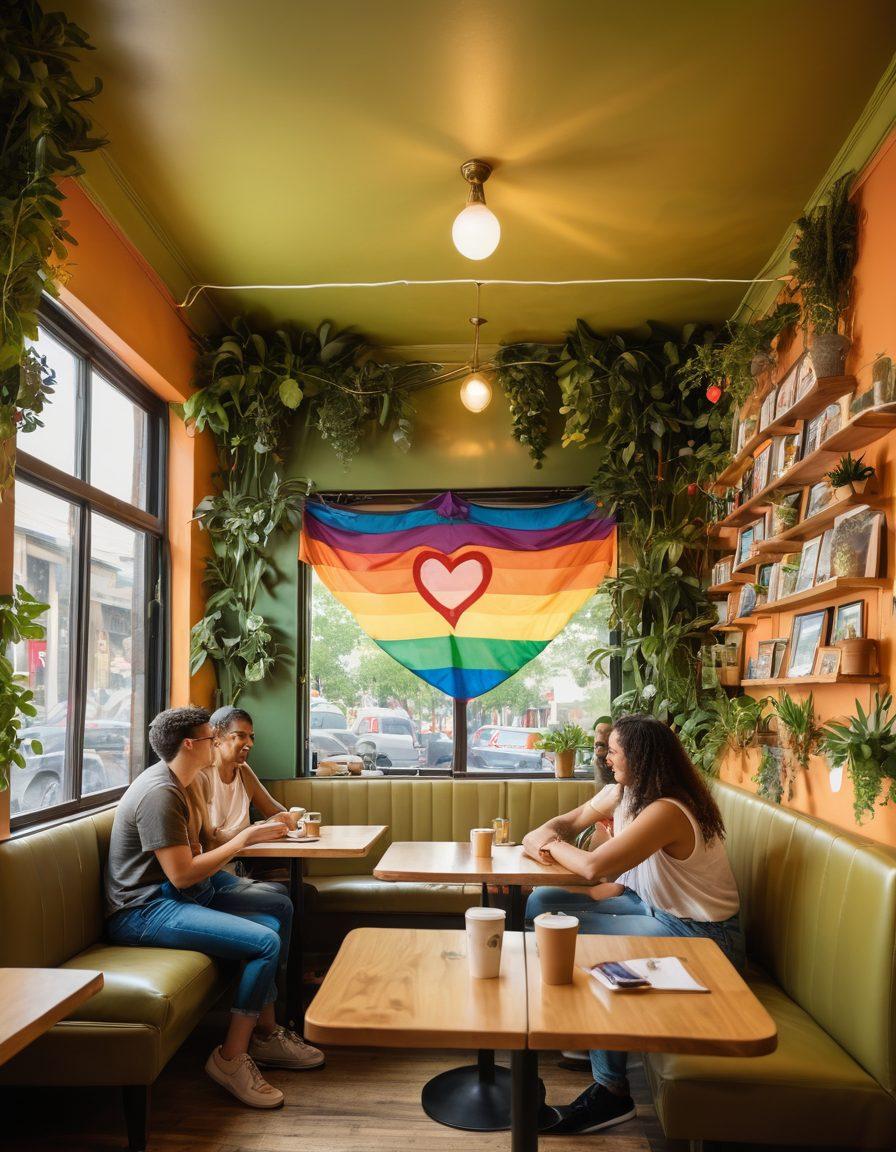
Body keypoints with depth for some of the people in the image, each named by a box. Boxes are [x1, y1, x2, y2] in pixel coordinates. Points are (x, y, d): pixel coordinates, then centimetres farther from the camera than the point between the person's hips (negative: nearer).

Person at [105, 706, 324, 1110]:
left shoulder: (172, 782, 11)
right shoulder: (159, 793, -22)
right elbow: (182, 874, -26)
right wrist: (245, 839, -18)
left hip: (174, 891, 11)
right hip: (144, 910, -11)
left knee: (279, 904, 12)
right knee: (266, 941, -24)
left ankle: (265, 1034, 14)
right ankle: (231, 1058, -7)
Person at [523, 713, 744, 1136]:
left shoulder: (666, 812, -29)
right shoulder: (621, 793, 0)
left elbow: (593, 867, -34)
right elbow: (572, 819, 14)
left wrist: (550, 845, -15)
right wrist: (543, 833, -10)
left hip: (700, 936, -9)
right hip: (652, 907, 9)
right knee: (541, 903, 0)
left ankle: (611, 1092, -11)